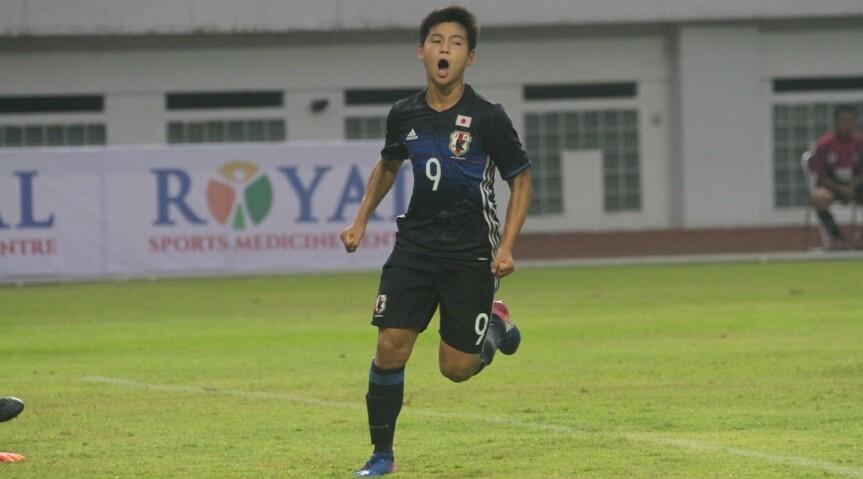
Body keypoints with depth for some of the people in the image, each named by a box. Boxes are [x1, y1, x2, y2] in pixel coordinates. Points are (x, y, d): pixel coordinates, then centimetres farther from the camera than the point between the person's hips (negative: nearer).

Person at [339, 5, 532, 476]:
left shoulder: (487, 117, -11)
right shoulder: (404, 114, 1)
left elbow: (521, 179, -1)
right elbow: (387, 165, 22)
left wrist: (506, 247, -10)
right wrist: (361, 221, 13)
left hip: (470, 254, -3)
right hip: (415, 243, 3)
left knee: (456, 367, -2)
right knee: (390, 349, -8)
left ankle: (494, 325, 32)